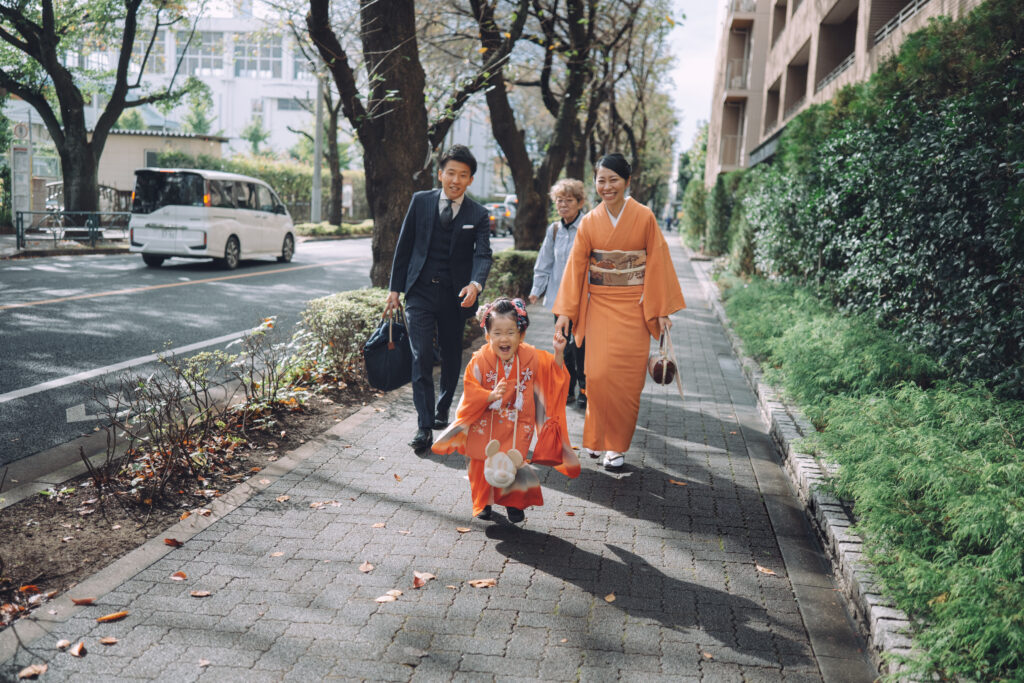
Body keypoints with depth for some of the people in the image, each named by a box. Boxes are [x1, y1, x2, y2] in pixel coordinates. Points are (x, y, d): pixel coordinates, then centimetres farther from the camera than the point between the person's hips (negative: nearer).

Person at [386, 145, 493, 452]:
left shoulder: (478, 214, 1)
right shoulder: (421, 201, 3)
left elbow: (483, 254, -10)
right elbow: (404, 245, 7)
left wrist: (475, 284, -31)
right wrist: (395, 287, 4)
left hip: (455, 296, 1)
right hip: (420, 291, -1)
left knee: (452, 357, 12)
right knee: (421, 356, -8)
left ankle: (442, 410, 34)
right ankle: (424, 426, -5)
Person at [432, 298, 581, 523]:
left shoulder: (532, 358, -7)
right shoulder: (480, 361, -13)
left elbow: (554, 376, 4)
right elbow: (470, 393, -14)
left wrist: (558, 354, -12)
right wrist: (491, 396, -31)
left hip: (517, 427, 0)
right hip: (485, 426, 0)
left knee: (514, 464, -2)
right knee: (483, 464, 6)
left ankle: (514, 503, 23)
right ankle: (483, 502, 30)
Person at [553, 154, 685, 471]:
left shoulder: (644, 217, -3)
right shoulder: (589, 222, 3)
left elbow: (657, 263, -1)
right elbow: (576, 266, 4)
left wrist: (661, 310, -3)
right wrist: (565, 311, 0)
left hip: (634, 308, -1)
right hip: (599, 307, 2)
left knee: (626, 376, -2)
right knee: (598, 374, -6)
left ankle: (616, 445, 12)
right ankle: (596, 436, 16)